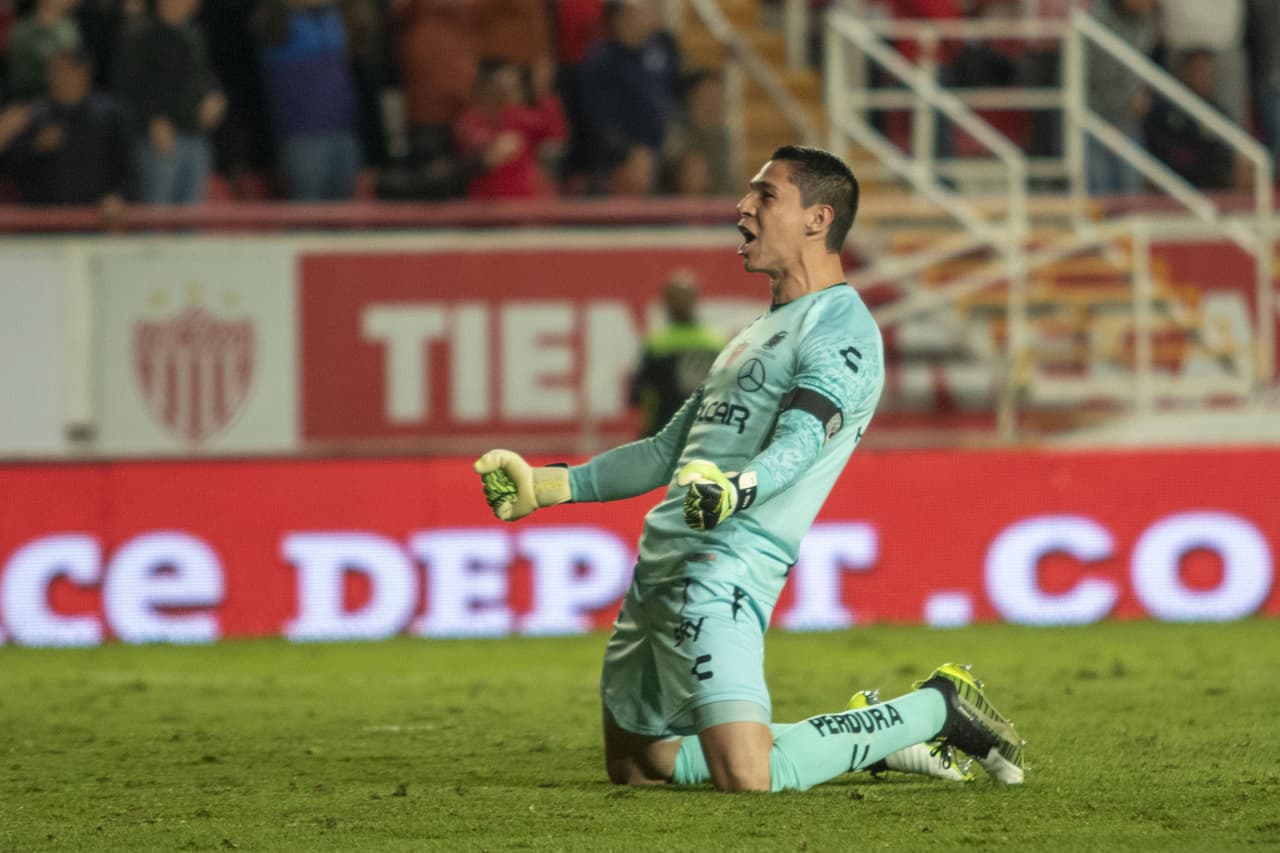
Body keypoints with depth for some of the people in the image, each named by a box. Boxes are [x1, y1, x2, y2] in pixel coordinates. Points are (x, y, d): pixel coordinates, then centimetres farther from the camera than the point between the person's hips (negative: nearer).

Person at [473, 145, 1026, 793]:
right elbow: (669, 450, 30)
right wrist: (545, 486, 25)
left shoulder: (842, 332, -7)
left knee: (747, 778, -23)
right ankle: (872, 735, 24)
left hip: (721, 569, -10)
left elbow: (799, 443, -24)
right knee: (635, 765, 15)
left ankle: (938, 709, 0)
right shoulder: (763, 331, 24)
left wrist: (734, 489, -45)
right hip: (658, 568, 10)